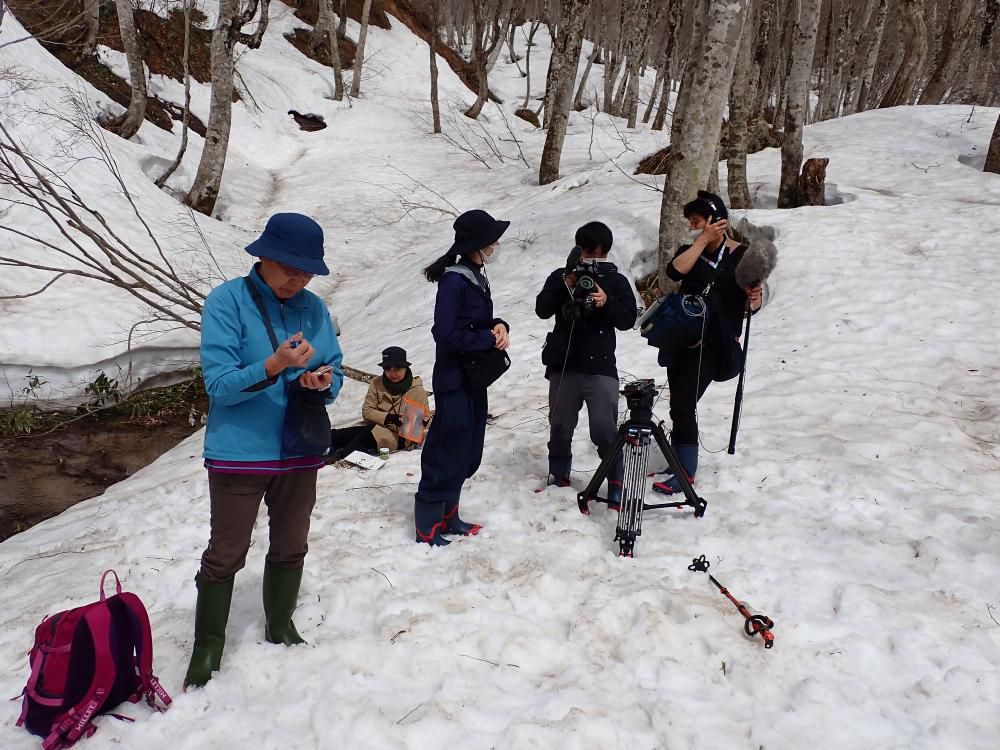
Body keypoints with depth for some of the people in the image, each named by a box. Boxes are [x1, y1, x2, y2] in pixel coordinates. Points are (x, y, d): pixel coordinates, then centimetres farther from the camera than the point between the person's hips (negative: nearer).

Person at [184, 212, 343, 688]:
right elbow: (220, 384, -18)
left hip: (300, 451, 5)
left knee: (290, 549, 18)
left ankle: (281, 628, 38)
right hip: (239, 452, -4)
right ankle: (208, 646, 23)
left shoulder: (314, 308, 2)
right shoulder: (227, 301, -12)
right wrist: (275, 366, -33)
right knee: (226, 555, 6)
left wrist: (325, 381, -17)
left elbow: (334, 373, 7)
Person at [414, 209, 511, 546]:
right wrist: (490, 338, -16)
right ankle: (427, 527, 9)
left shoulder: (477, 278, 10)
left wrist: (500, 327, -4)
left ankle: (447, 515, 28)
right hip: (454, 381, -9)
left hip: (475, 379, 9)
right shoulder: (453, 281, -18)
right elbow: (447, 334, -23)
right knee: (447, 454, -2)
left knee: (467, 454, 15)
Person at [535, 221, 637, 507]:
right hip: (563, 364, 2)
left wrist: (607, 302, -17)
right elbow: (542, 310, -3)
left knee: (605, 429, -10)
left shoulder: (616, 281, 7)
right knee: (561, 425, 10)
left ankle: (617, 483, 2)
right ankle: (558, 476, 26)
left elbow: (628, 319, 0)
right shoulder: (561, 276, 8)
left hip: (601, 366, -2)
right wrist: (564, 287, -16)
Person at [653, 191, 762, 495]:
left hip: (714, 344, -5)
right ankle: (678, 457, 26)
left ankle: (686, 472, -7)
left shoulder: (741, 256, -1)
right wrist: (705, 240, -12)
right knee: (679, 403, 10)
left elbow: (750, 306, 0)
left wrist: (754, 298, -22)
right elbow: (675, 271, -15)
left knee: (683, 403, -13)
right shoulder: (690, 251, 9)